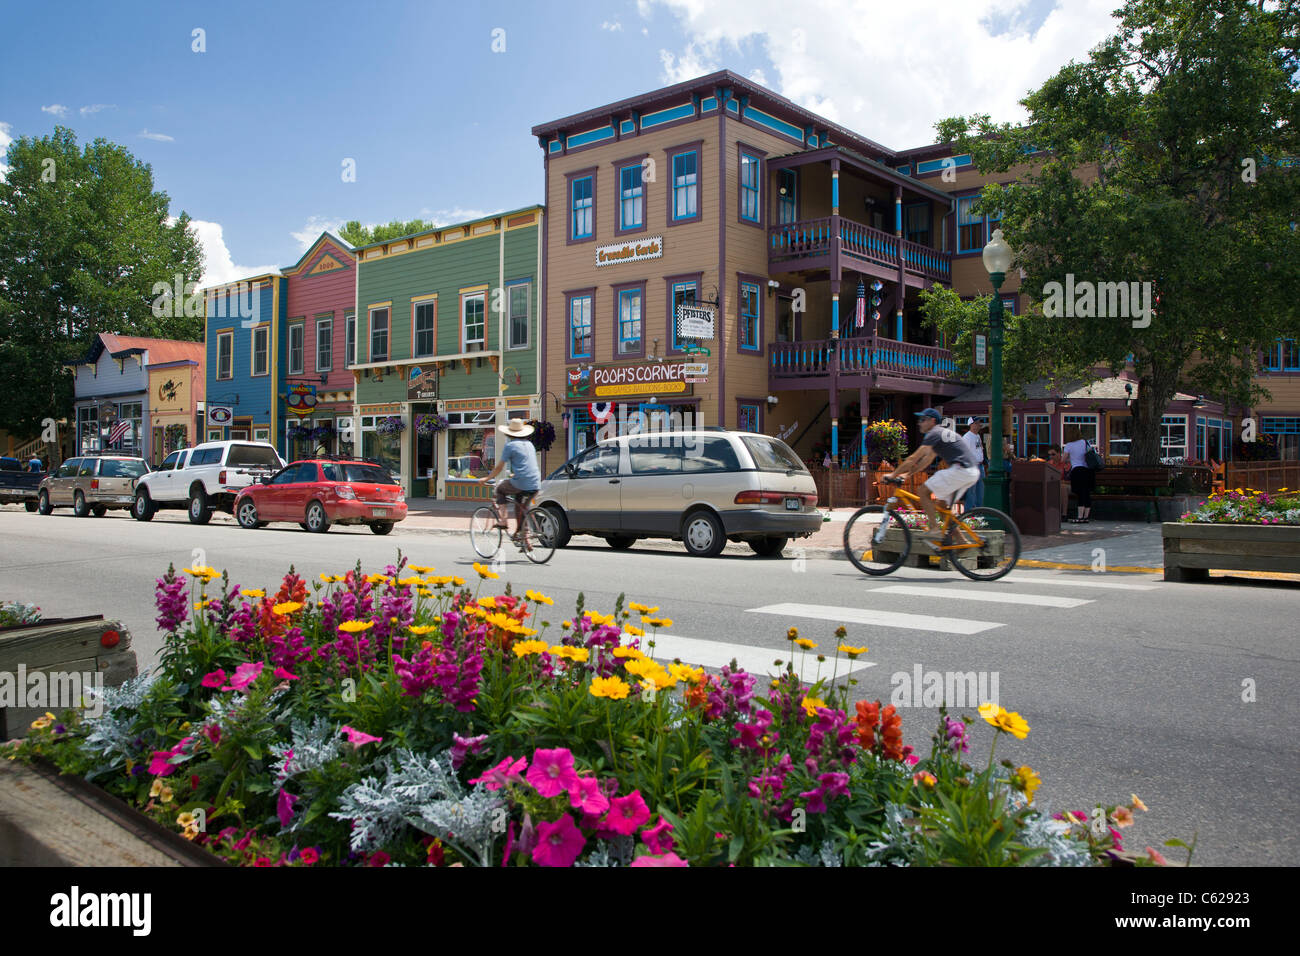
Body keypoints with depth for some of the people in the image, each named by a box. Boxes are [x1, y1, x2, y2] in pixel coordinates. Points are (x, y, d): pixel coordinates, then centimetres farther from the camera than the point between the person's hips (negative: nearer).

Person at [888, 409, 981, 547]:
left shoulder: (934, 434, -5)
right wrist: (907, 474, 24)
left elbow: (913, 459, -7)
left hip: (960, 469, -10)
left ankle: (934, 530, -10)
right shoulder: (943, 433, 25)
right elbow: (927, 459, 28)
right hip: (972, 473, 10)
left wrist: (893, 474, -1)